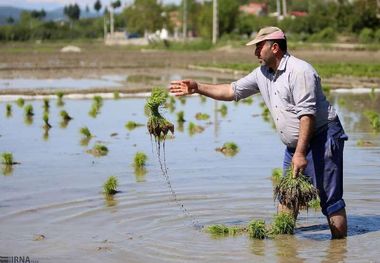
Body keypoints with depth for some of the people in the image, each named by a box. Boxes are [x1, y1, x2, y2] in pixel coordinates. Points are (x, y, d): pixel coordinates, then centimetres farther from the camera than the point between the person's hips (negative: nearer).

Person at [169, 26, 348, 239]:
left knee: (330, 198, -8)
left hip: (322, 137, -9)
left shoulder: (299, 71, -19)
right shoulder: (262, 74, 9)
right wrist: (197, 88, 10)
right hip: (294, 144, 9)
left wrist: (300, 153, -27)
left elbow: (307, 114, -24)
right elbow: (233, 91, 17)